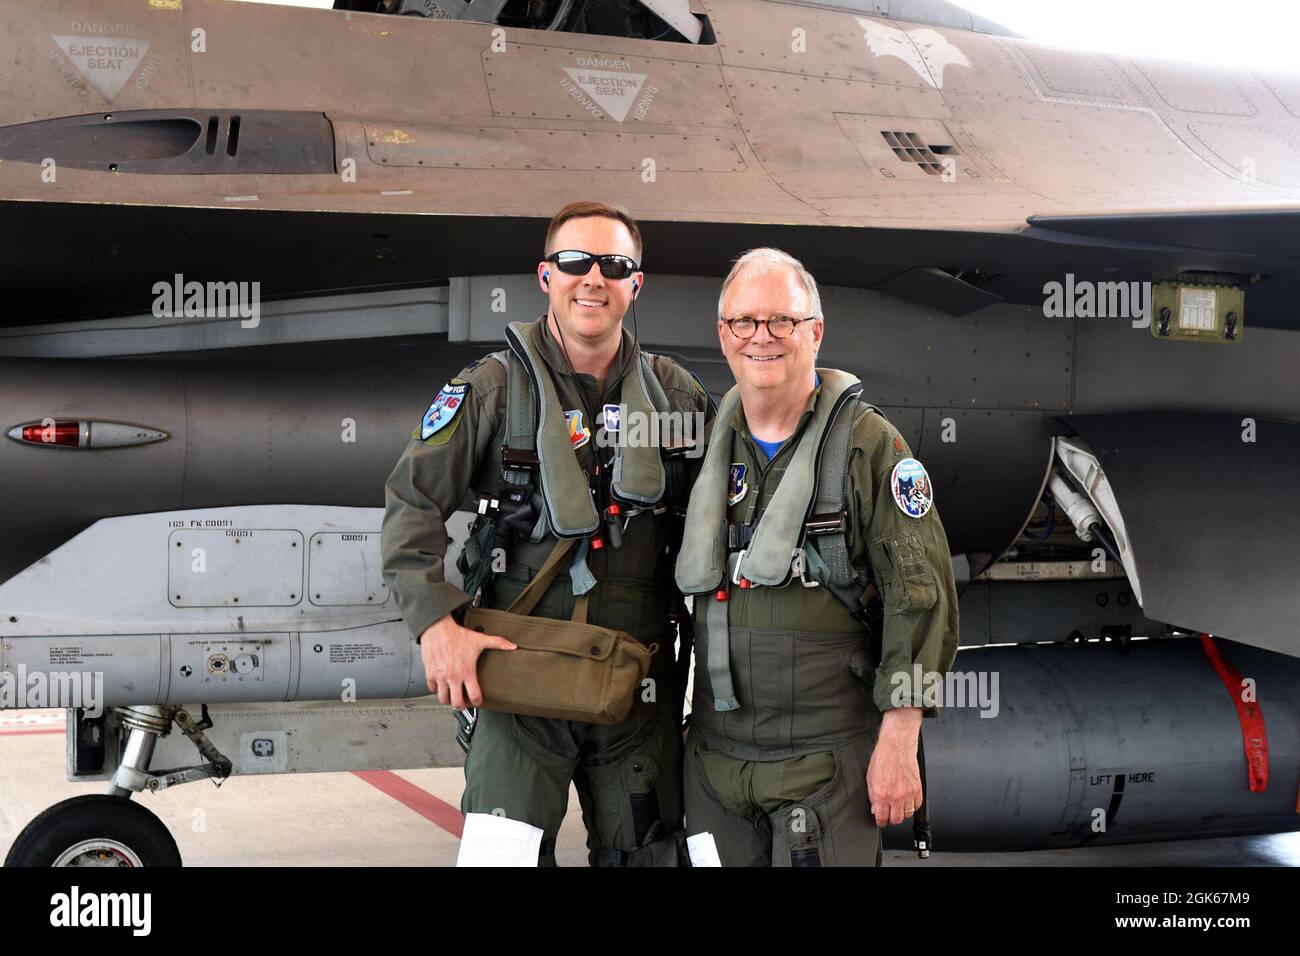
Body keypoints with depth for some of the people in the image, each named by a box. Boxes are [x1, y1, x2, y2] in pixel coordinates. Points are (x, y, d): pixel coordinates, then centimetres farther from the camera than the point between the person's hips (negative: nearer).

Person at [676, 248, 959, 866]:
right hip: (715, 751, 5)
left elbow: (921, 595, -9)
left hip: (827, 757, -4)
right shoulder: (708, 445, 8)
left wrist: (898, 742, -13)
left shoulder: (868, 444, -6)